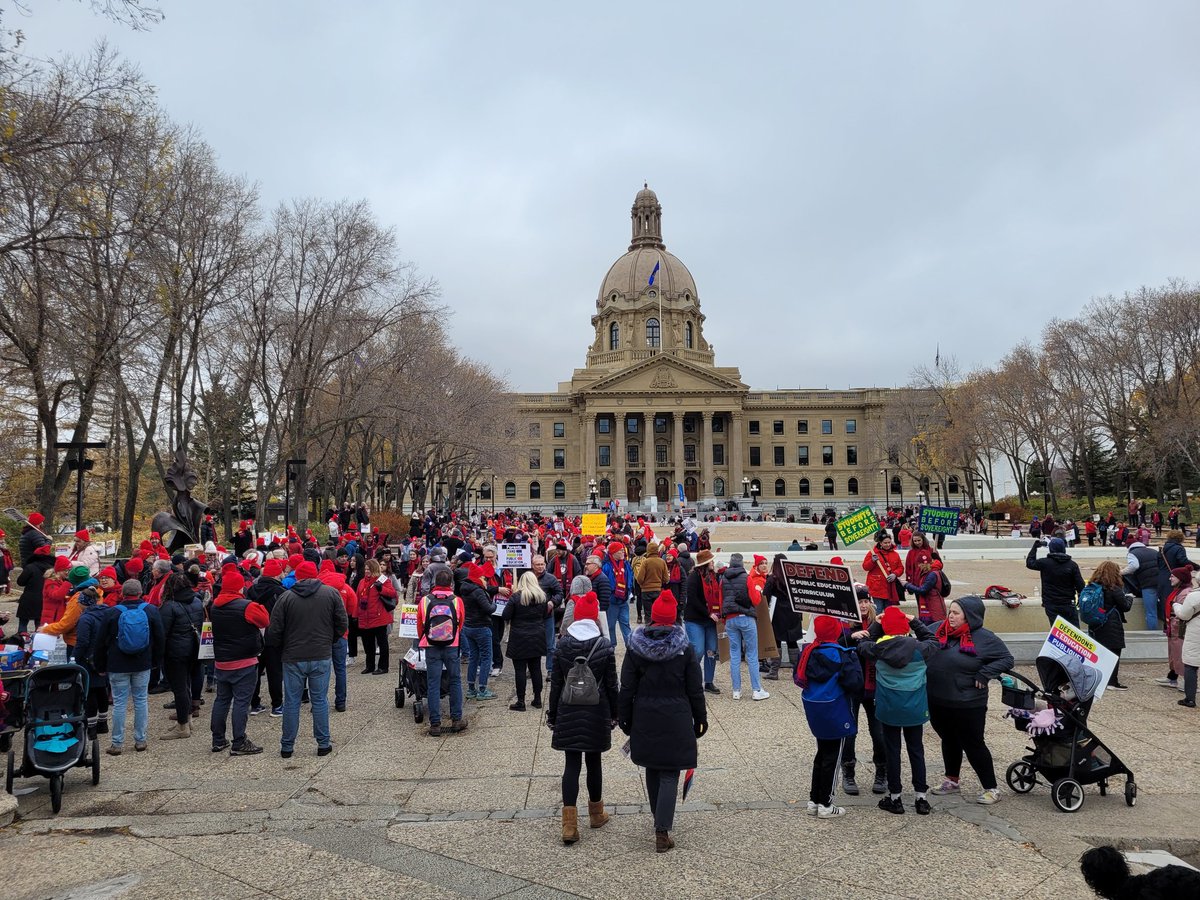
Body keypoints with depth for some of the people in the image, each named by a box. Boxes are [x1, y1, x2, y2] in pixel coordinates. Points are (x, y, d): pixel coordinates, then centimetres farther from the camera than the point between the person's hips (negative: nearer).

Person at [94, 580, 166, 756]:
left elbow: (101, 642, 0)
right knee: (141, 701, 9)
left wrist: (101, 666, 11)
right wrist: (155, 661, 13)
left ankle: (117, 744, 9)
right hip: (143, 665, 1)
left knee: (119, 703, 4)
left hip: (118, 666, -1)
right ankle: (140, 740, 14)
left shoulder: (113, 613, -6)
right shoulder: (151, 611, -3)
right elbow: (160, 639, 2)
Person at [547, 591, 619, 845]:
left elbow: (556, 683, -1)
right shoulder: (604, 645, -8)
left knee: (571, 764, 4)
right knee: (593, 762, 14)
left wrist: (552, 714, 8)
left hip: (568, 712, 0)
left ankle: (569, 824, -1)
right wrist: (614, 713, 9)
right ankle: (596, 813, 31)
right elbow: (611, 684, -3)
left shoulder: (562, 645, -6)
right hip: (596, 712, 0)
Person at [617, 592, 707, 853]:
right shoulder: (684, 649, -7)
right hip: (676, 720, -2)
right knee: (670, 775, 2)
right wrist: (700, 719, 9)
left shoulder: (635, 648, -5)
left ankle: (660, 820, 34)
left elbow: (627, 689, -1)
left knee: (652, 771, 19)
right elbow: (695, 690, -2)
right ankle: (662, 830, -5)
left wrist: (624, 719, 9)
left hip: (645, 720, 2)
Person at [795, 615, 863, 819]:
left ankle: (814, 801, 25)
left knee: (822, 752, 20)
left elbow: (798, 677, 6)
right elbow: (854, 682, -23)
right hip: (834, 711, -6)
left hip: (813, 709, 6)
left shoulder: (808, 651, -2)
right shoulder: (840, 655, -21)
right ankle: (825, 805, 13)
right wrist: (854, 660, -10)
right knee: (832, 756, 6)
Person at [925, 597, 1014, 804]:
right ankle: (951, 781, 39)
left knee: (973, 745, 5)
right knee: (949, 741, 21)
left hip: (967, 704, -5)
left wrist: (984, 674, -16)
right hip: (937, 702, 6)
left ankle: (991, 789, 20)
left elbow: (1007, 659, -9)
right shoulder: (939, 630, 2)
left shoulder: (984, 638, -12)